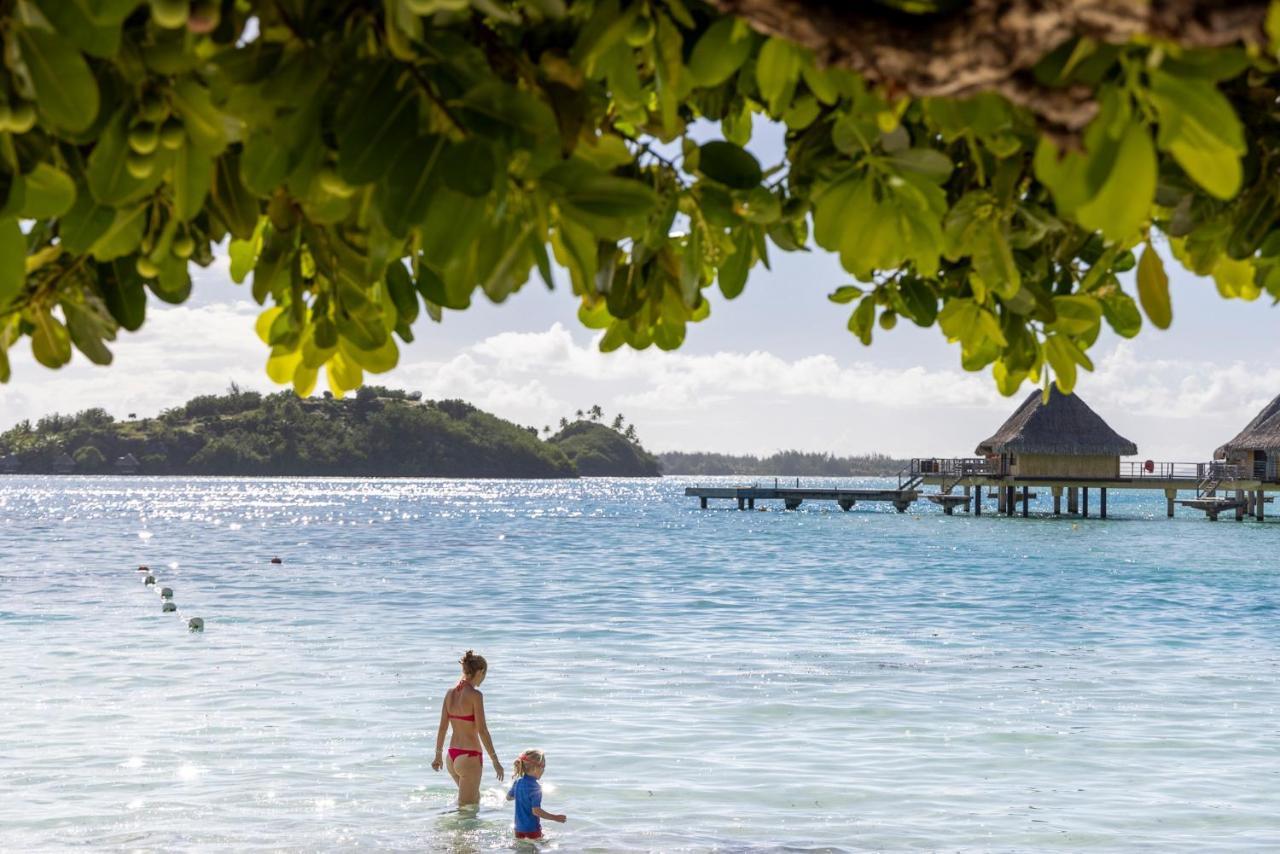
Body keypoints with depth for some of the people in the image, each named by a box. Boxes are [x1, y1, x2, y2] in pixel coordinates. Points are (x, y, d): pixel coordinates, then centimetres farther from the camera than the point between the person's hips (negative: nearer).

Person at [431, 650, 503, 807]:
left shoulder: (451, 693, 5)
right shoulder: (475, 695, -15)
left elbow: (442, 727, 9)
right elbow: (482, 730, -17)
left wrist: (438, 755, 19)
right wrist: (495, 760, -13)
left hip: (452, 756, 7)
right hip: (469, 757, -7)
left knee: (475, 798, 24)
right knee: (466, 807, 2)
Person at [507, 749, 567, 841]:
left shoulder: (517, 782, 5)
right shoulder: (535, 787, -19)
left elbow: (509, 797, 23)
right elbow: (535, 811, -22)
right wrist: (555, 818, -16)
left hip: (519, 827, 8)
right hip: (532, 829, -8)